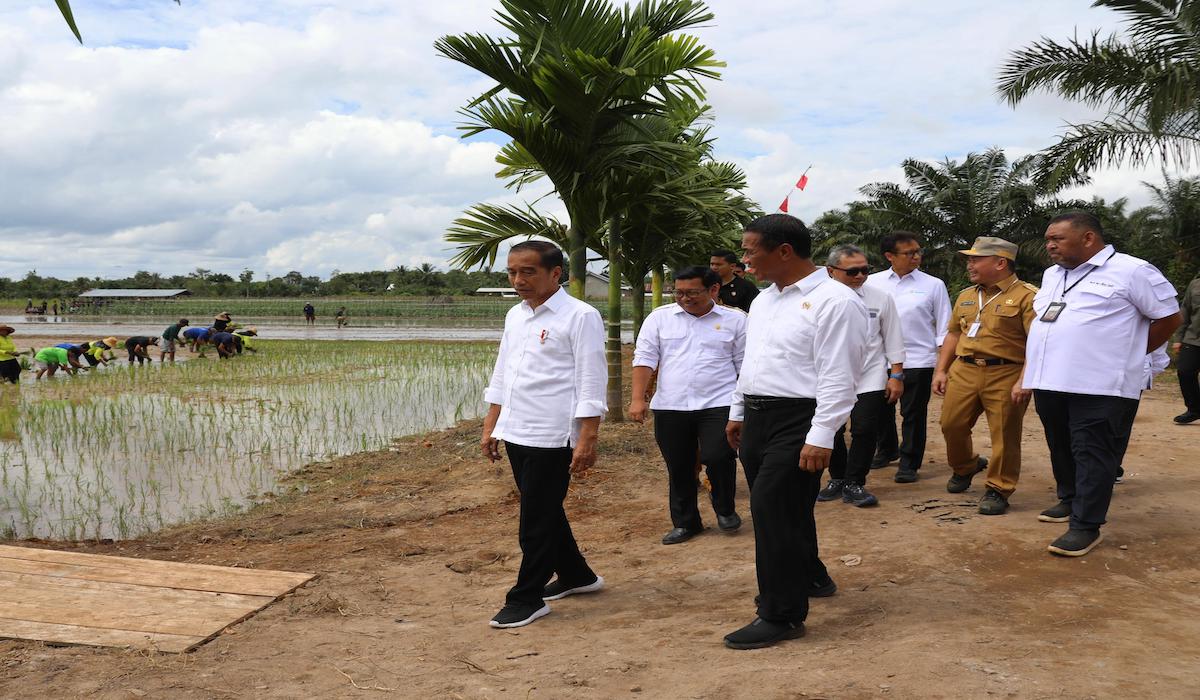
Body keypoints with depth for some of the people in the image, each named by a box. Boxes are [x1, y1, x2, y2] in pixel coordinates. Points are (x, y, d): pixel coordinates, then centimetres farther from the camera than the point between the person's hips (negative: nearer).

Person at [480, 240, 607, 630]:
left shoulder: (580, 317, -10)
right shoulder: (515, 316, 13)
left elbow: (591, 383, -14)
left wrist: (587, 440, -18)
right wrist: (490, 428, 16)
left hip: (552, 437, -8)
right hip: (516, 434, 8)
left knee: (538, 519, -1)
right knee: (544, 511, 18)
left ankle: (527, 598, 11)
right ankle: (575, 576, 35)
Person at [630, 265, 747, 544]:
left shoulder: (734, 319, 3)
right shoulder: (660, 317, 4)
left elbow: (744, 364, 5)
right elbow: (644, 358, 1)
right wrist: (638, 399, -7)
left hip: (718, 404, -2)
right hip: (670, 407, 2)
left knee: (717, 457, -13)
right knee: (678, 468, 8)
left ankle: (725, 510, 15)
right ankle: (684, 523, 25)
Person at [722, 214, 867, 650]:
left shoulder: (834, 301, -14)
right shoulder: (764, 300, 14)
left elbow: (838, 376, -18)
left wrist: (820, 438, -22)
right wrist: (738, 412, 22)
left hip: (798, 421, -9)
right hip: (757, 417, 9)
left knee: (774, 513, -8)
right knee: (779, 510, 18)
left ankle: (782, 615, 4)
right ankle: (808, 578, 40)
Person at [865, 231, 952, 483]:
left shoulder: (933, 285, 0)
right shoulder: (873, 283, 4)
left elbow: (943, 328, 2)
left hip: (918, 360, -3)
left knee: (913, 414, 1)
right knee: (881, 411, 17)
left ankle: (908, 464, 14)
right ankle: (886, 450, 39)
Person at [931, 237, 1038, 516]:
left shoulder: (1026, 296, -8)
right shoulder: (966, 296, 15)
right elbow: (953, 334, 22)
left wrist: (1025, 381, -21)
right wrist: (941, 370, 15)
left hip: (1006, 376, -6)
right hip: (963, 371, 6)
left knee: (1004, 436, -1)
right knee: (951, 424, 9)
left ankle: (998, 490, 13)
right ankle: (964, 467, 36)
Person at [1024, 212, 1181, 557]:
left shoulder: (1131, 271, -6)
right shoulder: (1052, 275, 16)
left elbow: (1168, 318, -1)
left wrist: (1128, 354, 3)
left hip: (1099, 386, -7)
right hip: (1050, 382, 7)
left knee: (1092, 453, -4)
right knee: (1061, 448, 17)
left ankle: (1086, 525, 0)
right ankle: (1069, 501, 34)